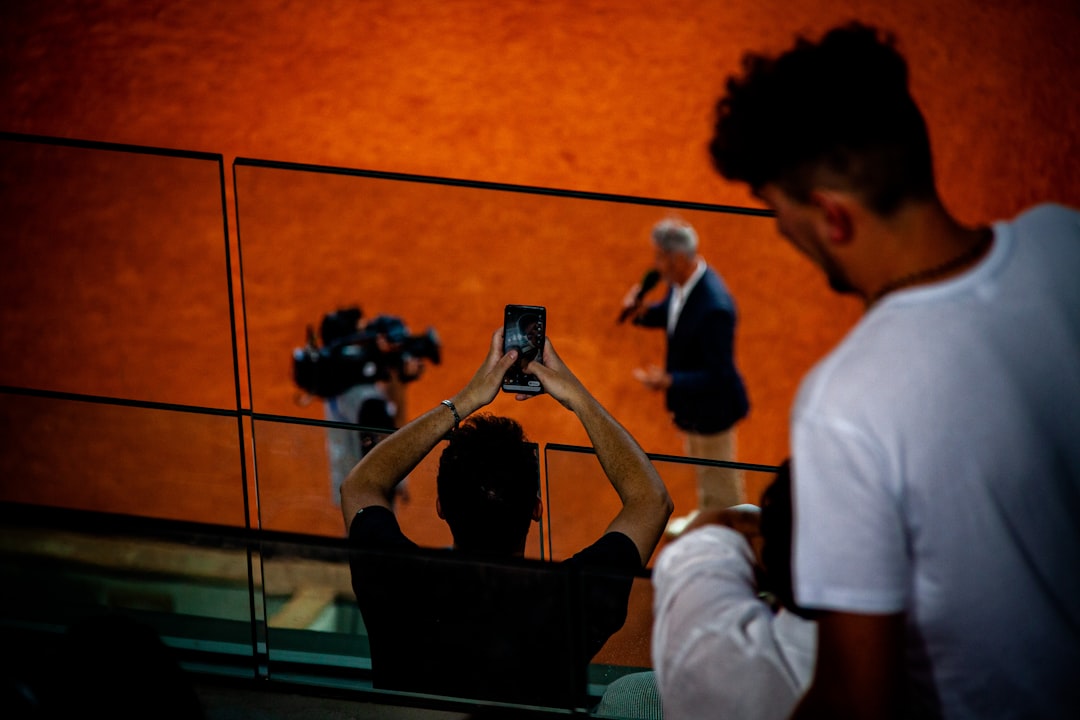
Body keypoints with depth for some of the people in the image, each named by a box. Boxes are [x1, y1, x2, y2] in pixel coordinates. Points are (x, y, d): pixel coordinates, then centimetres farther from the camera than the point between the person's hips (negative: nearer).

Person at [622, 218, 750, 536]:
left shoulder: (714, 307, -37)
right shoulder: (682, 281, -11)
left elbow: (718, 374, -32)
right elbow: (671, 313, 11)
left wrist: (668, 381, -36)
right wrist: (643, 311, -10)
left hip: (711, 406, -9)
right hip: (691, 403, 9)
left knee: (718, 479, 15)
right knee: (703, 470, 31)